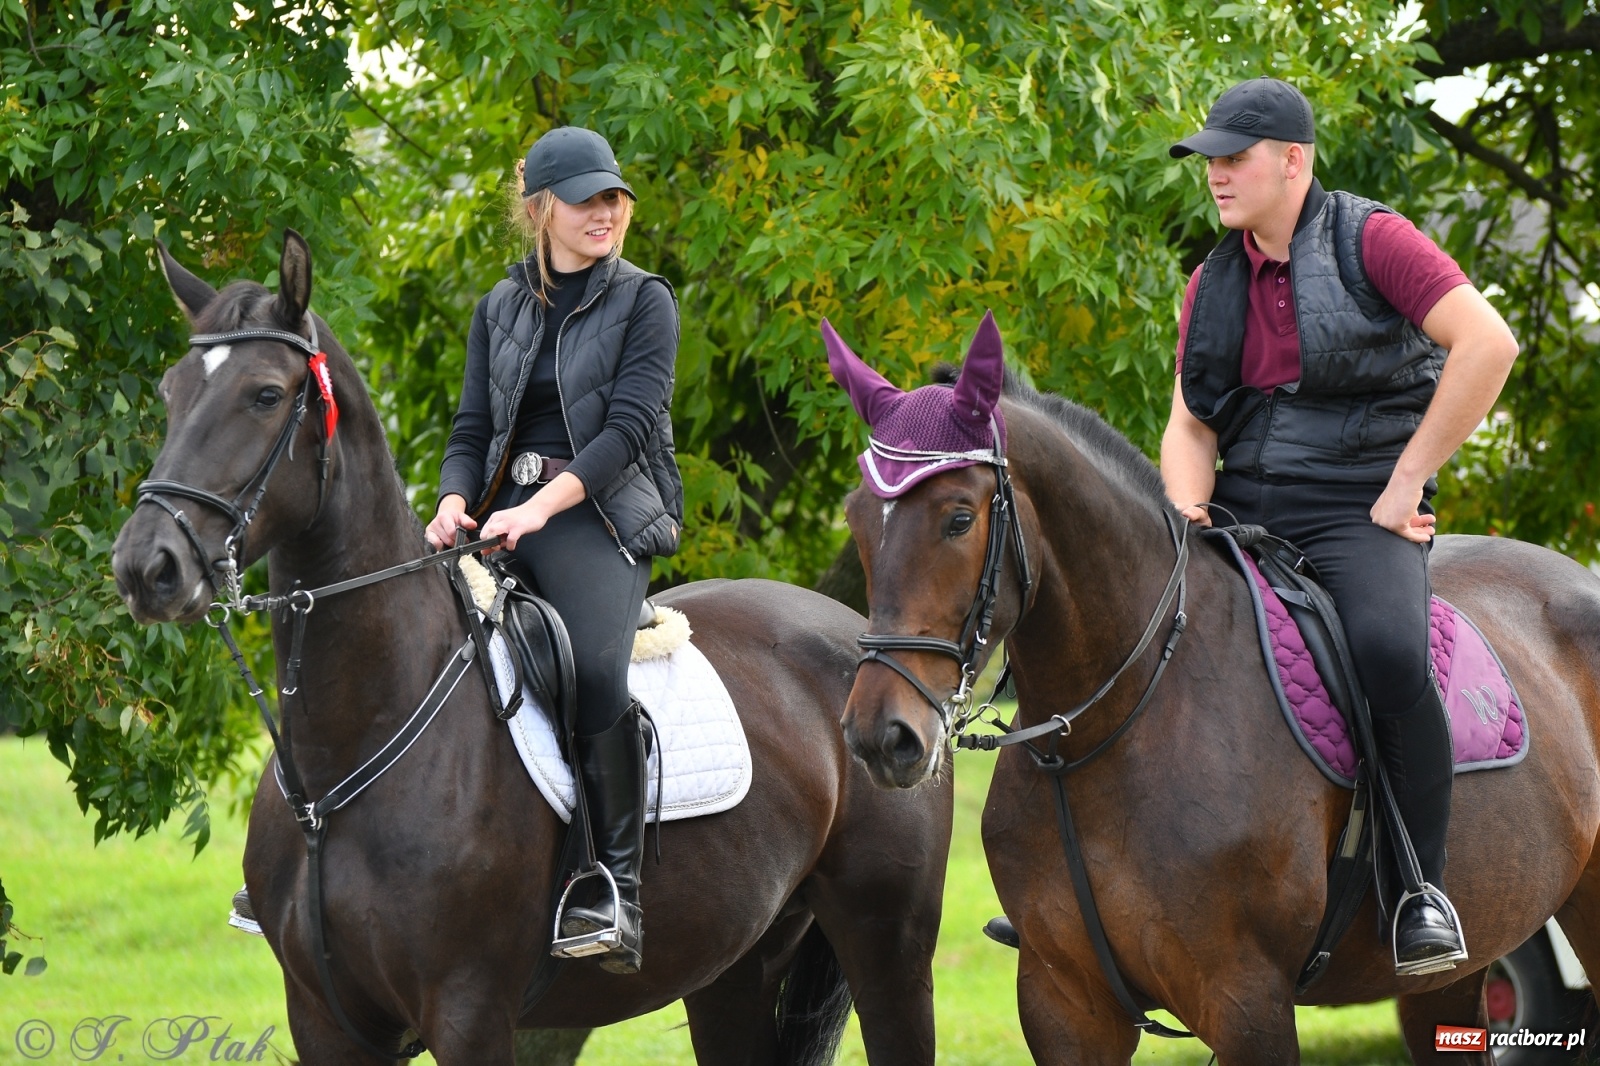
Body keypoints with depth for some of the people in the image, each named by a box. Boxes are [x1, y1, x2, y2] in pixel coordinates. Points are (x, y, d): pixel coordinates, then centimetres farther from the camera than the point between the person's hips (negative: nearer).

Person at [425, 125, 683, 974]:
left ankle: (617, 888, -27)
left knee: (595, 665, -31)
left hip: (602, 513, -5)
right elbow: (473, 427, 14)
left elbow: (630, 424, -7)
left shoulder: (644, 301, 4)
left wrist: (541, 508, -20)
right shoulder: (499, 310, 17)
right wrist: (454, 505, -9)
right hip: (502, 510, 5)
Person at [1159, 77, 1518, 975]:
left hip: (1359, 516, -6)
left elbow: (1488, 343, -16)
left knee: (1391, 656, -36)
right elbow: (1191, 423, 16)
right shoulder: (1214, 285, 14)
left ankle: (1425, 890, -22)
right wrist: (1189, 511, -7)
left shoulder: (1371, 242, -5)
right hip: (1244, 513, 6)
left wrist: (1407, 480, -15)